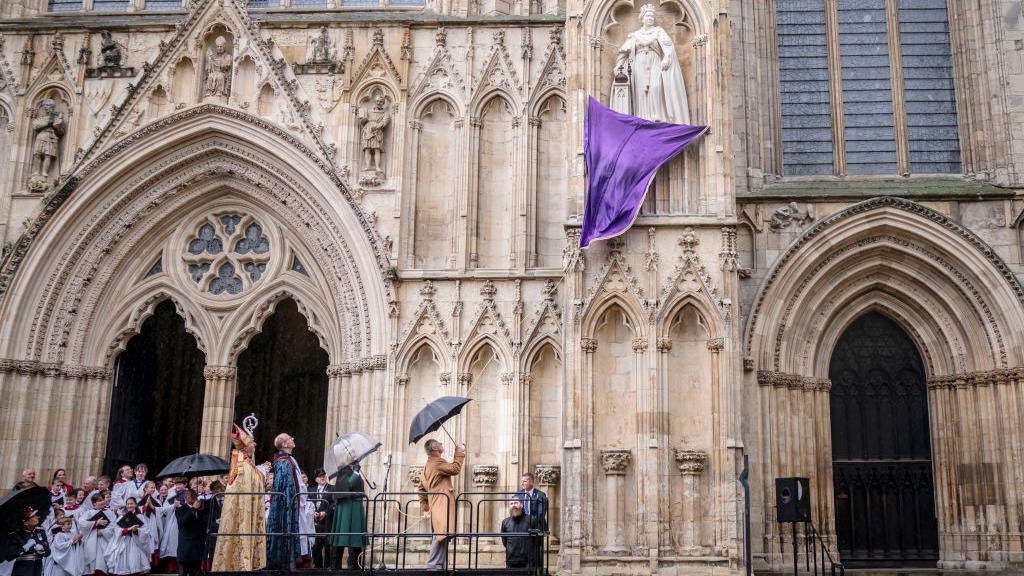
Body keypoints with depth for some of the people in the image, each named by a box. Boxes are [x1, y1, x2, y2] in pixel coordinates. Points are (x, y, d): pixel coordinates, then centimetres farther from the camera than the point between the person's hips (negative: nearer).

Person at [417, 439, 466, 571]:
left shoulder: (428, 465, 22)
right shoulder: (437, 461, -8)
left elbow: (422, 487, 24)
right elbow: (455, 469, -15)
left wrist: (424, 505, 24)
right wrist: (459, 453, -3)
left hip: (436, 507, 10)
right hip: (443, 506, -10)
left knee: (439, 538, 11)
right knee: (441, 537, -14)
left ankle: (438, 567, 12)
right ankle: (434, 567, -19)